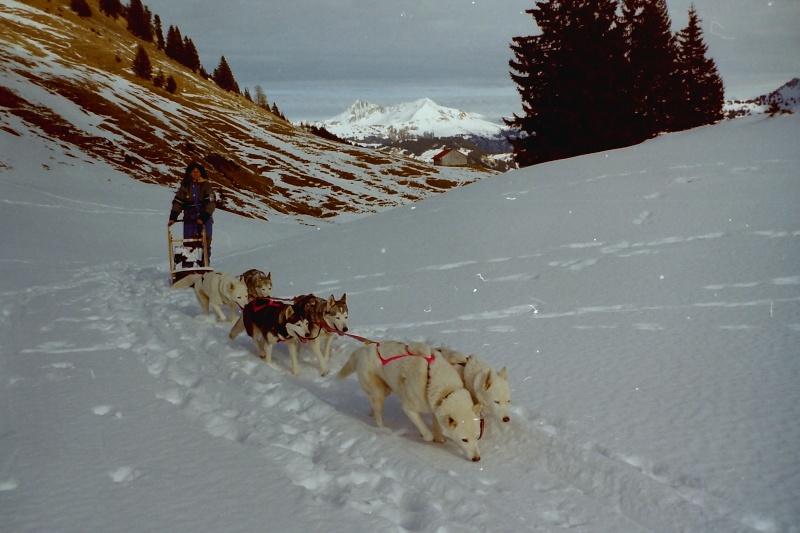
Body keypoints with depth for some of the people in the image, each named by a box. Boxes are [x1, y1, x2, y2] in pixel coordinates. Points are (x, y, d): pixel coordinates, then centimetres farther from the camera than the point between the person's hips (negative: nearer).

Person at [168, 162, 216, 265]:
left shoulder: (206, 186, 1)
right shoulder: (184, 187, 9)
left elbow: (211, 203, -8)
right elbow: (178, 203, 5)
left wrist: (203, 217, -19)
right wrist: (173, 217, -7)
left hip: (205, 219, -2)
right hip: (189, 220, 2)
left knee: (205, 244, -3)